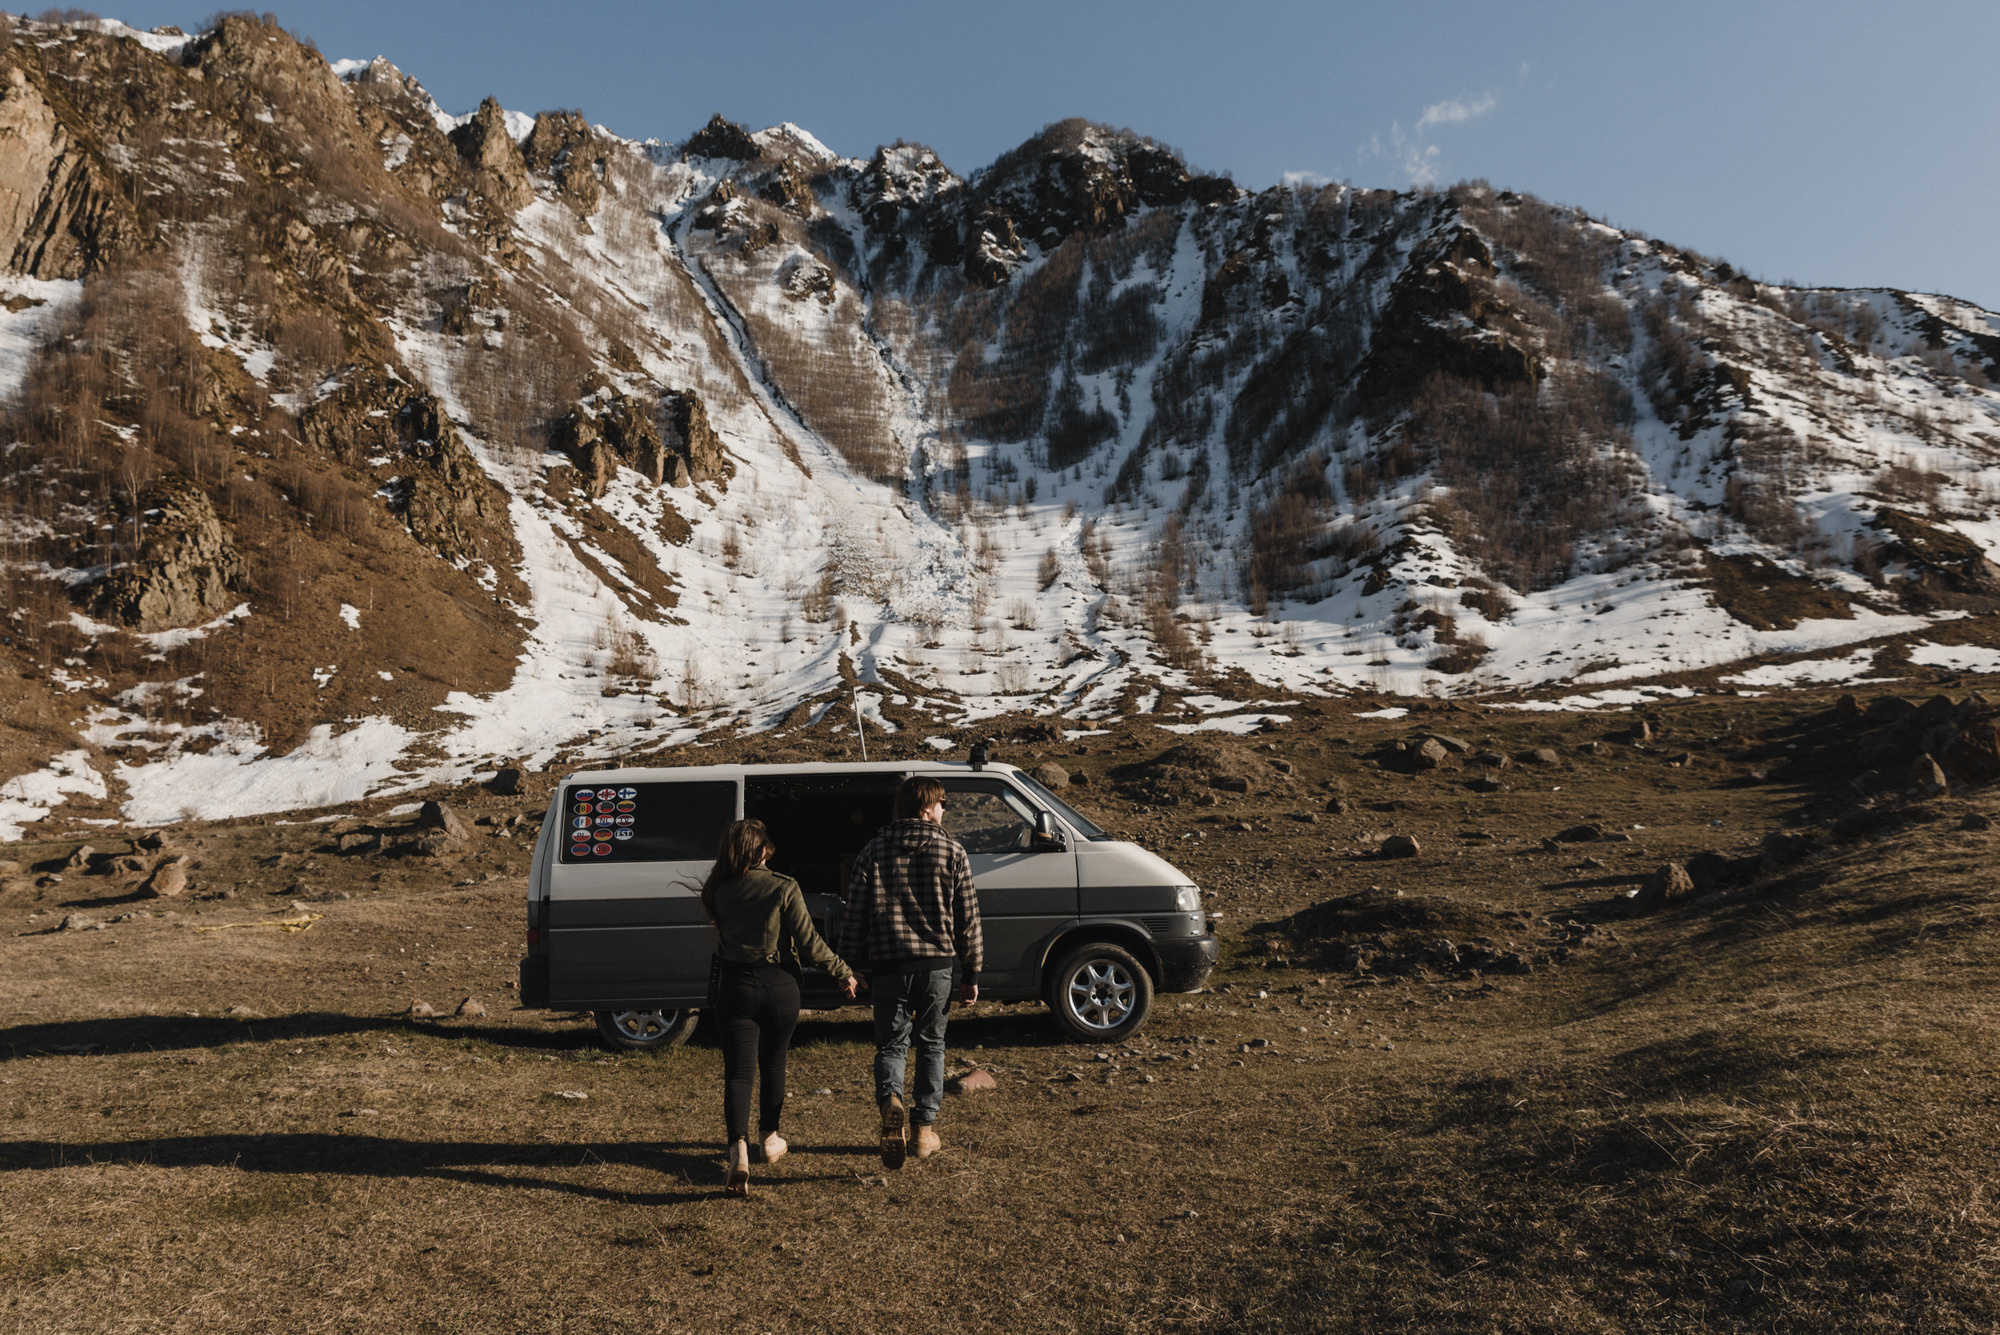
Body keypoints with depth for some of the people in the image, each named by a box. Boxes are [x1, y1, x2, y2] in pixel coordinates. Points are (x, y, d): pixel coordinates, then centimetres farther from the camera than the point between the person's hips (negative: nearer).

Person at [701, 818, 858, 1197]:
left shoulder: (720, 892, -3)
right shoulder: (784, 889, -11)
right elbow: (809, 943, -11)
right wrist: (842, 972, -1)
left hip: (735, 985, 1)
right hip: (779, 984, 0)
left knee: (738, 1072, 1)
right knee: (773, 1064, 20)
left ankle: (738, 1146, -19)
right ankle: (769, 1137, 36)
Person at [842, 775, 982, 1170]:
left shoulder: (874, 850, 4)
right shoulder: (952, 852, 2)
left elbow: (855, 914, 2)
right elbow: (967, 919, 3)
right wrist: (971, 974, 10)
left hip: (888, 964, 0)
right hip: (937, 963, 0)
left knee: (891, 1044, 10)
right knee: (931, 1044, 16)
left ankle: (890, 1100, -20)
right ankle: (925, 1129, 17)